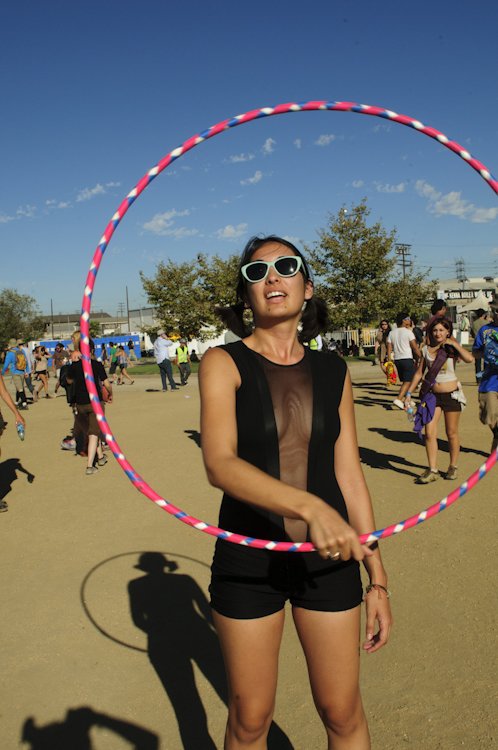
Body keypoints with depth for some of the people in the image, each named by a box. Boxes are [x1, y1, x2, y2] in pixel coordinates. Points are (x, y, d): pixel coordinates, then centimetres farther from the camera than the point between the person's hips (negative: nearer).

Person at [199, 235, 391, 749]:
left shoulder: (332, 372, 3)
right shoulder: (224, 364, -8)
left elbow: (349, 476, 5)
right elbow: (219, 464, -23)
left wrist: (377, 578, 6)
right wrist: (310, 507, -38)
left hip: (331, 559, 3)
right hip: (248, 562, -2)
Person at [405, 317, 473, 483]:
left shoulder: (452, 349, -4)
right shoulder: (426, 349, 3)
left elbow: (469, 358, -25)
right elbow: (419, 373, 8)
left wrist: (454, 343, -17)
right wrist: (409, 393, 4)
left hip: (451, 394, -2)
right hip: (432, 394, 2)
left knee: (452, 433, 10)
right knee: (430, 433, -6)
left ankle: (453, 467, 27)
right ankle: (432, 471, 2)